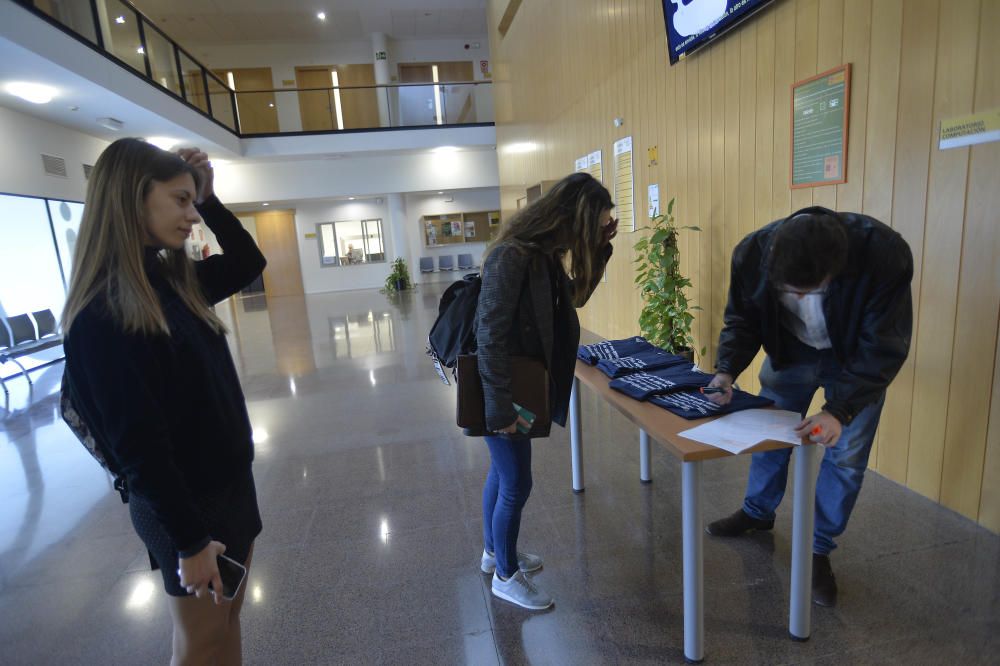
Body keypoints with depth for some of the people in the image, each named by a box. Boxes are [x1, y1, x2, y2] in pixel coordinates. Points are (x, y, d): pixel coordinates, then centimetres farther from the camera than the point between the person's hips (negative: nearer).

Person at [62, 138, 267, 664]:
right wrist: (189, 541, -17)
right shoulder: (102, 315, -22)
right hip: (184, 504, -7)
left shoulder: (173, 281, 1)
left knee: (228, 621, 23)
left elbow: (248, 264, 16)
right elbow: (138, 445, -22)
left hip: (231, 482, 7)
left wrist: (209, 198, 2)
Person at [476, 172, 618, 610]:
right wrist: (502, 408, -24)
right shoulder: (511, 256, -25)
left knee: (502, 473, 23)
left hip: (518, 385, 9)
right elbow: (490, 336, -26)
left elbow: (573, 298, 17)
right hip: (502, 390, -9)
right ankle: (506, 575, 29)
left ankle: (494, 552, 44)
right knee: (517, 483, 5)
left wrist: (600, 249, 4)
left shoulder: (546, 253, 2)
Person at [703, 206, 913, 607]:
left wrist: (840, 409, -39)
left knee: (846, 454, 1)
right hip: (790, 350, 2)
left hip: (858, 358, -2)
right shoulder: (753, 253, -30)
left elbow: (883, 348, -29)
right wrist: (727, 370, -32)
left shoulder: (885, 255, -37)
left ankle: (819, 548, 22)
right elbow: (742, 321, -14)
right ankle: (758, 512, 37)